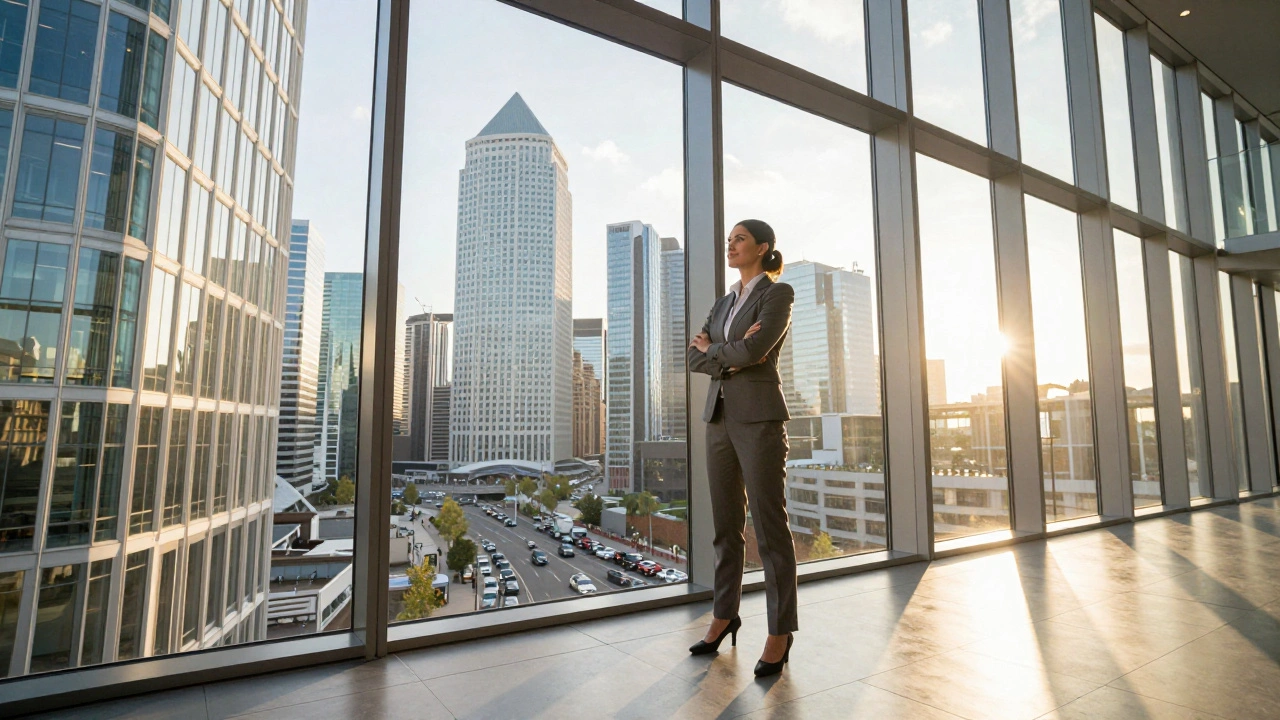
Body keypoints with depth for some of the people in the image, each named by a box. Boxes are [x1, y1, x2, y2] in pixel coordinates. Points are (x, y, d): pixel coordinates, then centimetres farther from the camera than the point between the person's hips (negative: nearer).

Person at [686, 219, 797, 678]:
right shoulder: (723, 304, 19)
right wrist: (731, 357, -10)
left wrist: (712, 349, -2)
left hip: (759, 416, -6)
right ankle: (724, 615, 25)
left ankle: (780, 632, 10)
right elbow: (695, 358, 7)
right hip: (720, 416, 7)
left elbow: (754, 351, -18)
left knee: (770, 525, -2)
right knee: (726, 524, 12)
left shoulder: (778, 294, -1)